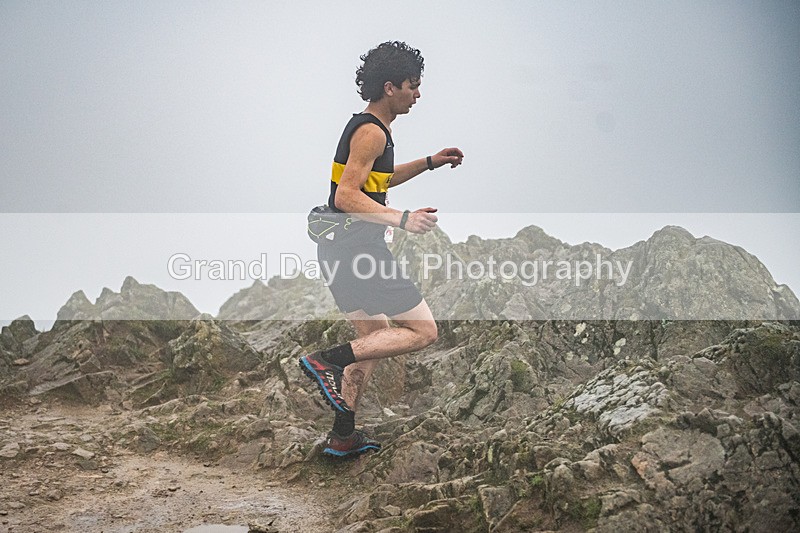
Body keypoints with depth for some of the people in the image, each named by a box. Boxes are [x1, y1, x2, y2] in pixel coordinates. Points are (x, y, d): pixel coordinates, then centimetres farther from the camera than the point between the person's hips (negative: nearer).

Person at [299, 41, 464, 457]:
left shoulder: (368, 127, 17)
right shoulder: (371, 132, -14)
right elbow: (347, 197, -23)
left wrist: (429, 163, 28)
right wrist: (402, 219, -30)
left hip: (341, 251, 10)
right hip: (356, 251, -10)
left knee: (374, 339, 19)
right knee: (422, 331, -4)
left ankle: (342, 438, 24)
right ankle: (327, 361, -12)